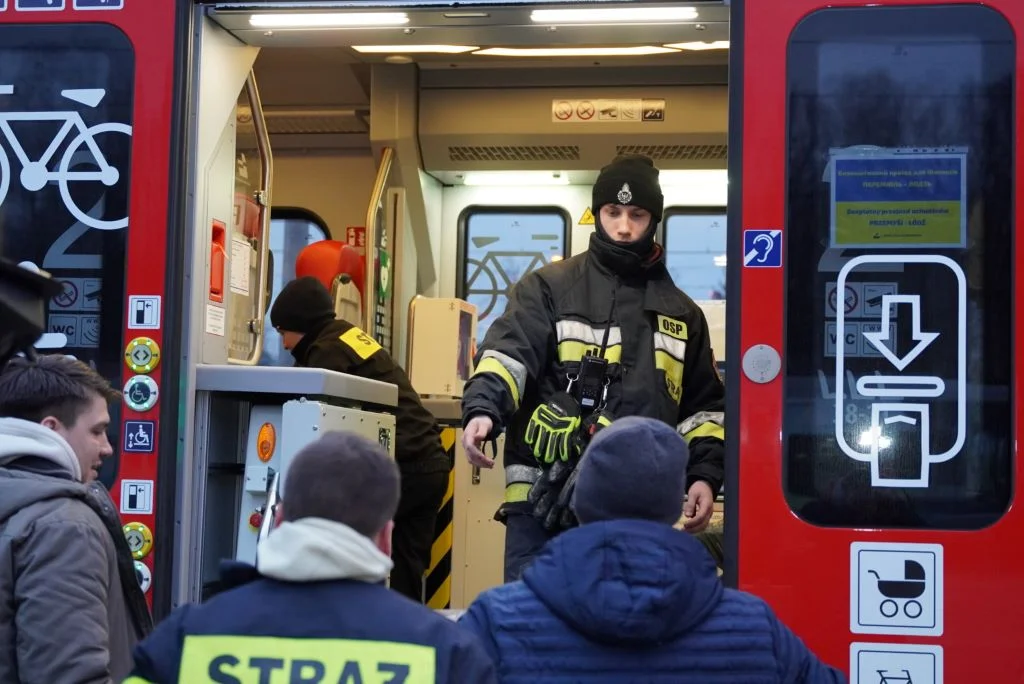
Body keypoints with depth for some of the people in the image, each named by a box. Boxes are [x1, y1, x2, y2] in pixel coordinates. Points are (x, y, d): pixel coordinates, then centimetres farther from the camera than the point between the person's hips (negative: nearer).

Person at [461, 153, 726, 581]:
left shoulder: (680, 312, 17)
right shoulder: (549, 288, 7)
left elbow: (705, 404, 21)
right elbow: (509, 352, -8)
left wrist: (705, 475, 7)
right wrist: (482, 409, -27)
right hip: (545, 501, -3)